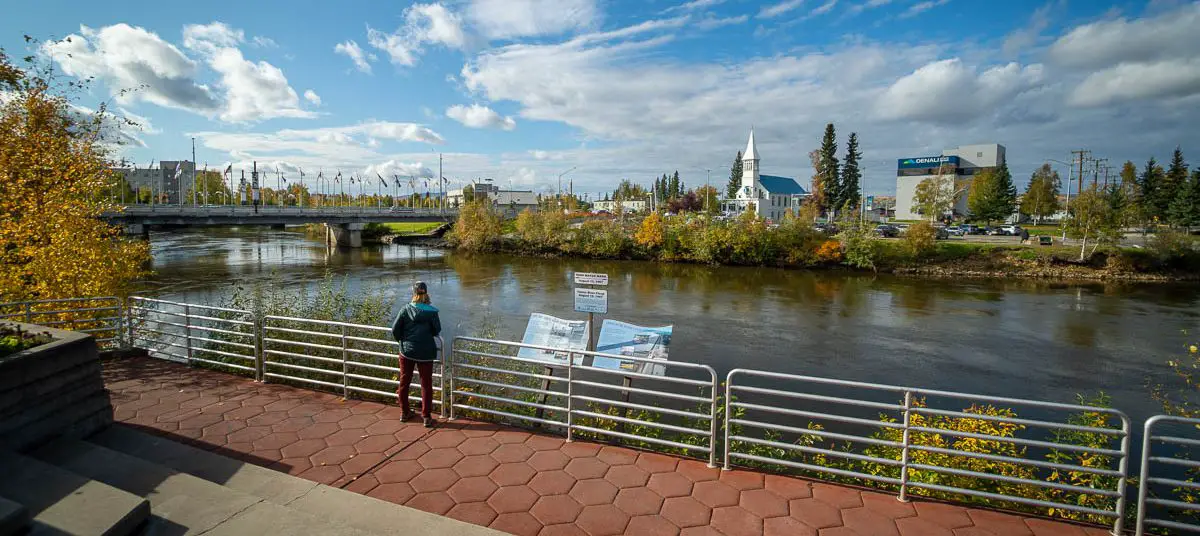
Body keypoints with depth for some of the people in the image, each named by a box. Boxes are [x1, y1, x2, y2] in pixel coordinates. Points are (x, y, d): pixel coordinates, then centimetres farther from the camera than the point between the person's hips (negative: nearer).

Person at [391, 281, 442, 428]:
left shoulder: (405, 309, -7)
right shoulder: (432, 311, -9)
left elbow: (395, 329, -5)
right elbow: (437, 330, -4)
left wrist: (401, 339, 15)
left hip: (407, 350, 1)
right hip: (426, 352, -1)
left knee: (404, 382, 18)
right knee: (426, 384, 8)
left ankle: (405, 412, 29)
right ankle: (426, 417, 9)